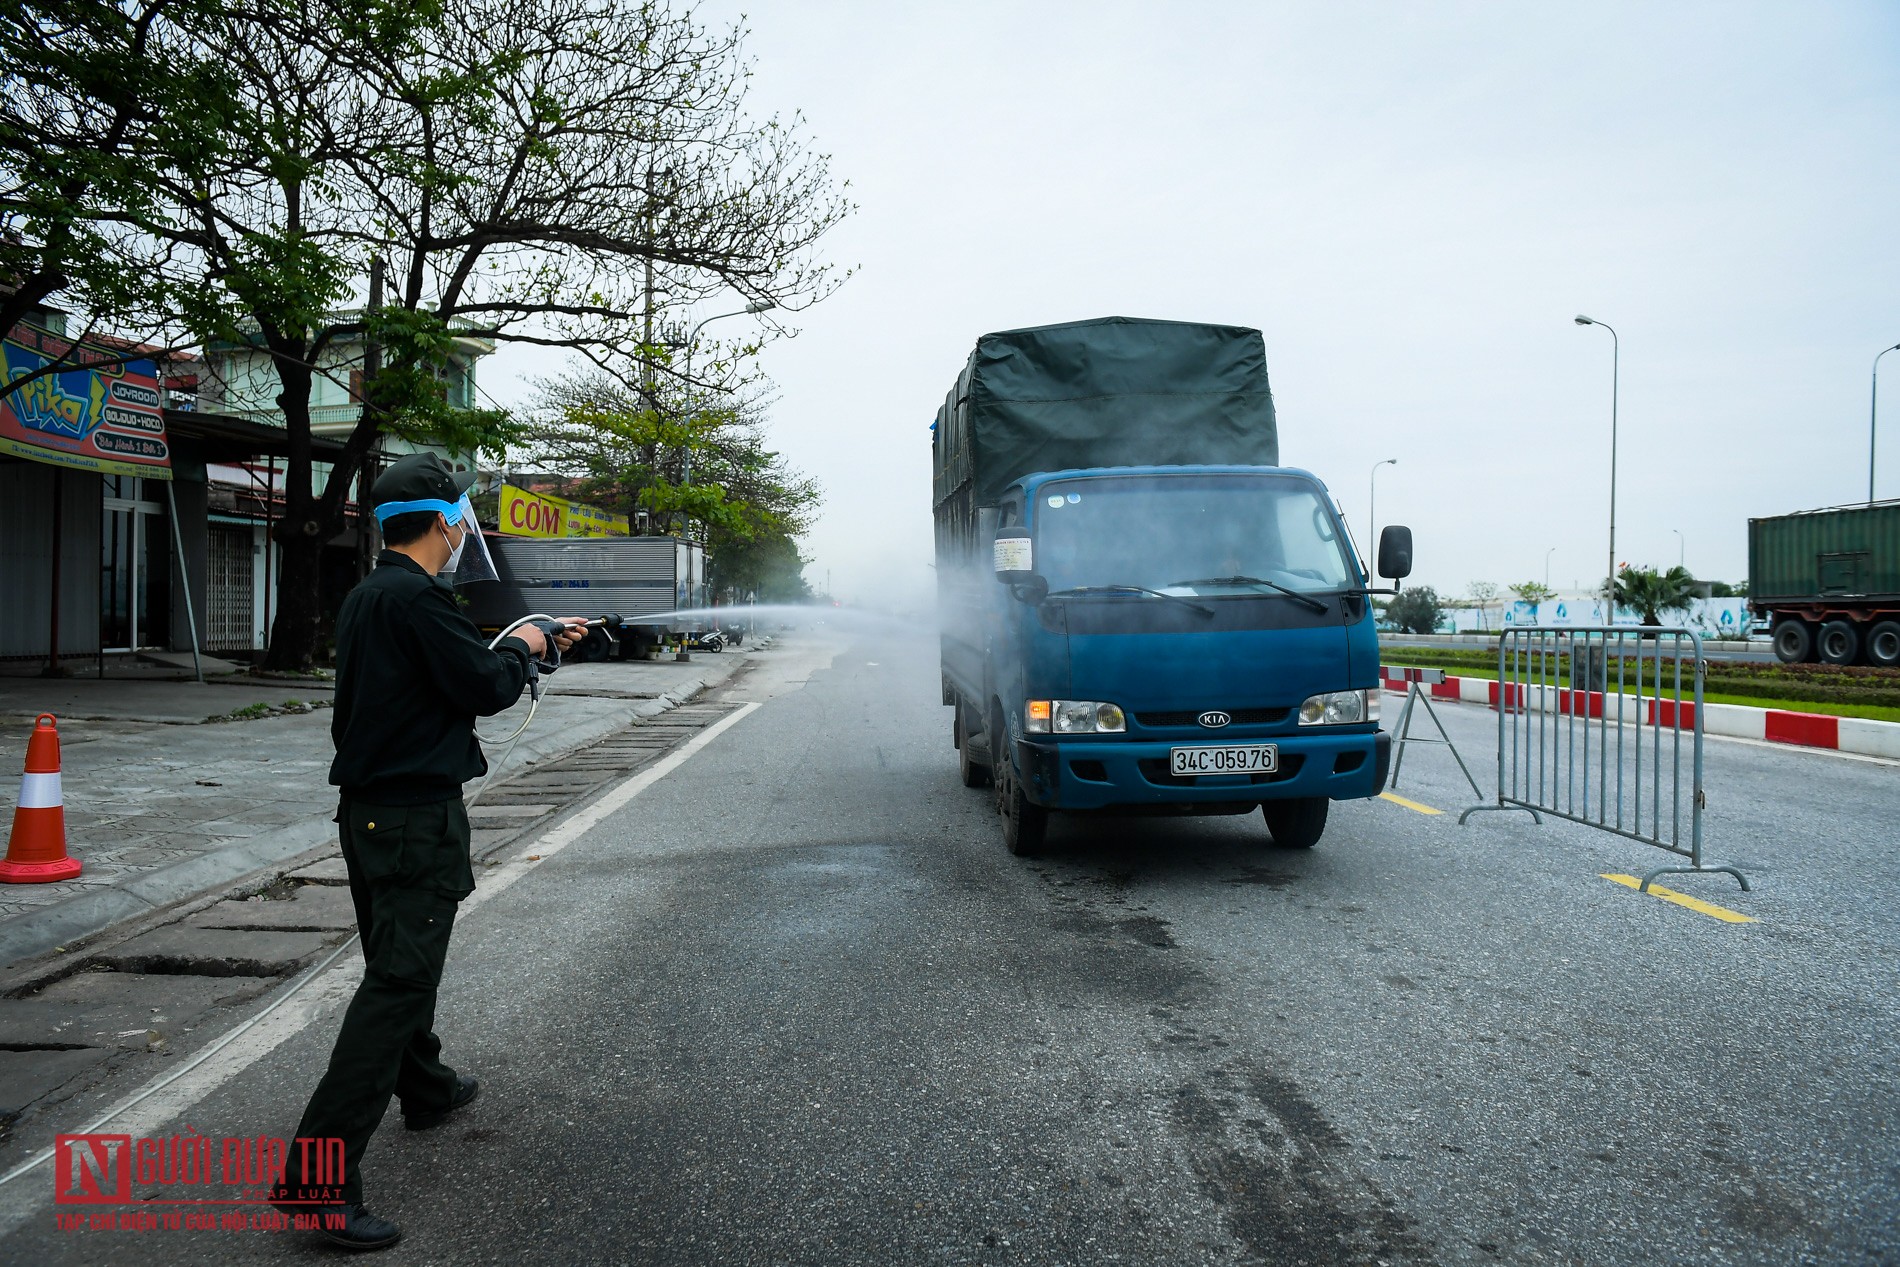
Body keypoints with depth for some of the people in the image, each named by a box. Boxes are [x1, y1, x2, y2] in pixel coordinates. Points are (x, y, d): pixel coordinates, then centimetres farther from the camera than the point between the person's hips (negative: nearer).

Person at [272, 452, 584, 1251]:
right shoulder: (418, 598, -19)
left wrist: (531, 644, 23)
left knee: (399, 965, 24)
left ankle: (427, 1089, 45)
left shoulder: (365, 598, 12)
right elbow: (484, 688, -17)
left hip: (366, 809, 11)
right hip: (417, 817, -11)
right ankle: (320, 1176, -9)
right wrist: (520, 648, 2)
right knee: (398, 984, -8)